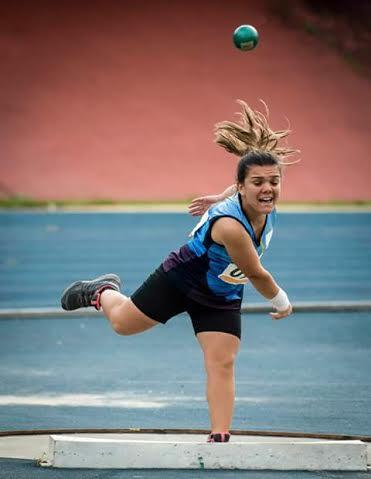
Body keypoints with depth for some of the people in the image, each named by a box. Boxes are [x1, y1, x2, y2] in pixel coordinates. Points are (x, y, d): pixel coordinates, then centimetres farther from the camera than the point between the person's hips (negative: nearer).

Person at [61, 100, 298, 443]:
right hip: (179, 281, -5)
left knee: (222, 364, -6)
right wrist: (281, 302, -12)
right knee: (122, 323, 17)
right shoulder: (230, 225, -41)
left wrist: (220, 198, 19)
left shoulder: (267, 204, -20)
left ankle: (220, 437, -5)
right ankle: (103, 291, 49)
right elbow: (257, 274, -27)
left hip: (222, 299, 5)